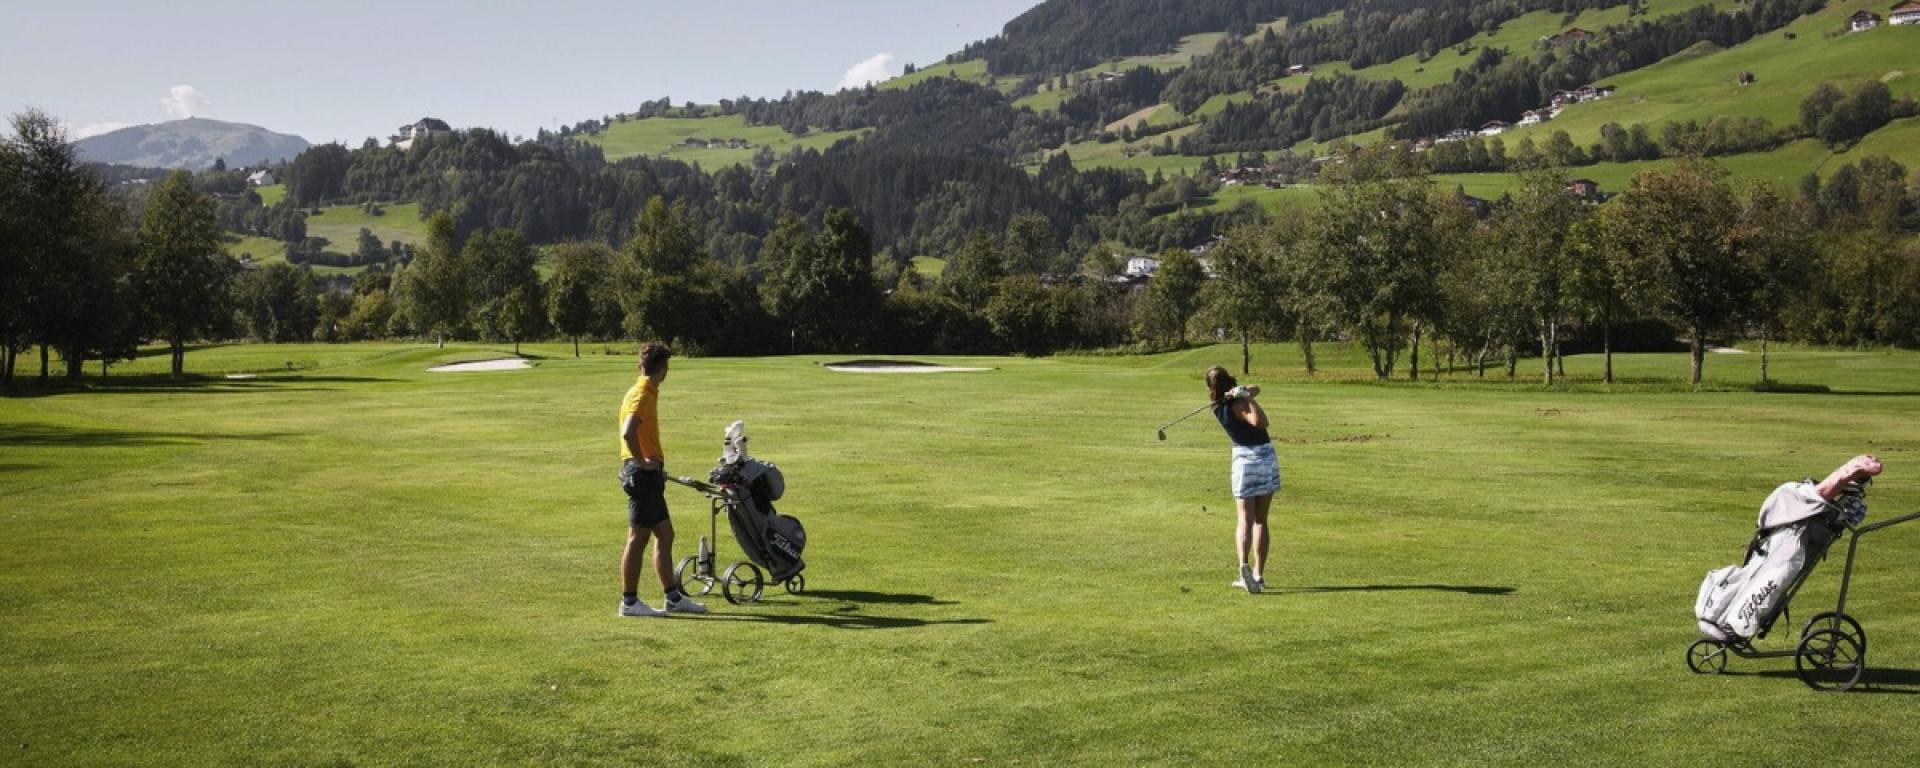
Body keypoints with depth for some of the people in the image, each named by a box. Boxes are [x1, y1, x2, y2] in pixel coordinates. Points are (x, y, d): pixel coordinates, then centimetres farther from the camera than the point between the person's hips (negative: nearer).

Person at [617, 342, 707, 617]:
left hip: (648, 474, 10)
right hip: (642, 474, -10)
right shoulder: (643, 395, -16)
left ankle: (673, 597, 20)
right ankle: (629, 602, 3)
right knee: (638, 539, -3)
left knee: (665, 535, 14)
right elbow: (628, 433, -30)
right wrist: (642, 462, -19)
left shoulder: (646, 393, 14)